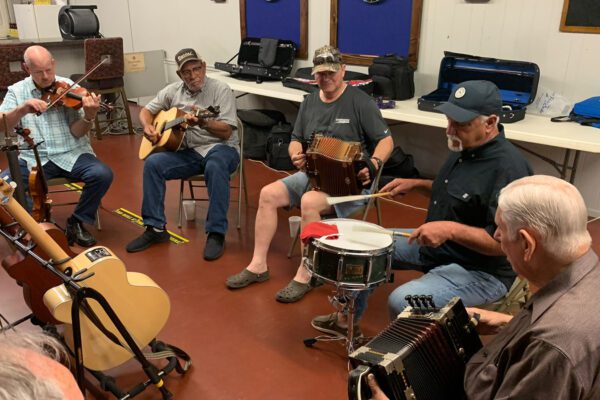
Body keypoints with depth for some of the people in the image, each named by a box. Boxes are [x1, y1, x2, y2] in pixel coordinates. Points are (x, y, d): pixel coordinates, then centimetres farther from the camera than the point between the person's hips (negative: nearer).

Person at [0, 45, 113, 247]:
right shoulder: (16, 91, 5)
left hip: (70, 154, 0)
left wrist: (88, 116, -27)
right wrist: (22, 109, -25)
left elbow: (76, 133, -7)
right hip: (32, 157, 1)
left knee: (102, 174, -27)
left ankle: (76, 222, -3)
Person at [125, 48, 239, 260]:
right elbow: (147, 111, 18)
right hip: (188, 151, 5)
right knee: (153, 163, -18)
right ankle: (155, 228, -8)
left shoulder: (221, 90, -8)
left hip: (220, 148, -4)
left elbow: (226, 132, -15)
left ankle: (216, 233, -29)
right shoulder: (173, 91, 7)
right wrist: (148, 127, -5)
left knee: (215, 166, -39)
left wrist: (203, 123, -33)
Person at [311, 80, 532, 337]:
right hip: (434, 245, 10)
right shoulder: (466, 148, 3)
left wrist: (451, 229, -35)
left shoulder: (508, 168, -27)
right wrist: (416, 183, 9)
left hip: (480, 269, -9)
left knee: (402, 302, -31)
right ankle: (347, 320, 32)